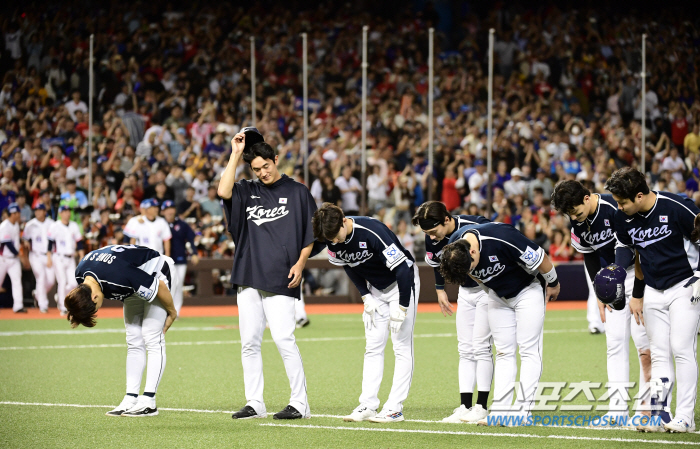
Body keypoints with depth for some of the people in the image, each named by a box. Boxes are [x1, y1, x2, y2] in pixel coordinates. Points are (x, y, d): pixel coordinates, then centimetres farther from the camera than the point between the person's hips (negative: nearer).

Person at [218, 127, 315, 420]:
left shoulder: (297, 192, 6)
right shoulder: (247, 192, 13)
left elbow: (312, 233, 7)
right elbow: (223, 191, -8)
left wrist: (300, 263, -6)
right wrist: (235, 154, -5)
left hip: (281, 280, -4)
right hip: (249, 277, 4)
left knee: (284, 339, -12)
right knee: (249, 342, 3)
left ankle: (300, 403, -7)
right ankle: (254, 404, 9)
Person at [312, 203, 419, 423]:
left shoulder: (372, 232, -34)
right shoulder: (332, 239, -14)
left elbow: (403, 268, -30)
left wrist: (401, 308, -27)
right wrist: (366, 296, -3)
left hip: (402, 282, -6)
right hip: (375, 288, 6)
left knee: (402, 345, -8)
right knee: (373, 346, 3)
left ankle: (394, 408, -9)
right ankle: (367, 406, 2)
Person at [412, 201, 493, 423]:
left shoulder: (476, 226, -29)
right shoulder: (433, 240, -11)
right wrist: (440, 289, 21)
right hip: (466, 292, 6)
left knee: (481, 346, -9)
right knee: (465, 350, 2)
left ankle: (482, 406, -5)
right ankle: (465, 406, 2)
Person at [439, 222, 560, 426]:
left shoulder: (502, 239, -37)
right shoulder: (453, 249, -18)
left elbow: (541, 259, -23)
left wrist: (553, 284, -8)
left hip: (528, 289, -6)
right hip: (498, 294, 6)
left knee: (529, 350, -8)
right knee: (504, 352, 3)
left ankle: (523, 410, -10)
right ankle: (500, 410, 1)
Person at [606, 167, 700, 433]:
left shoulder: (677, 209, -20)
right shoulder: (624, 219, -2)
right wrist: (637, 295, 15)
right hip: (653, 291, 5)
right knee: (659, 354, 3)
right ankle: (661, 414, 3)